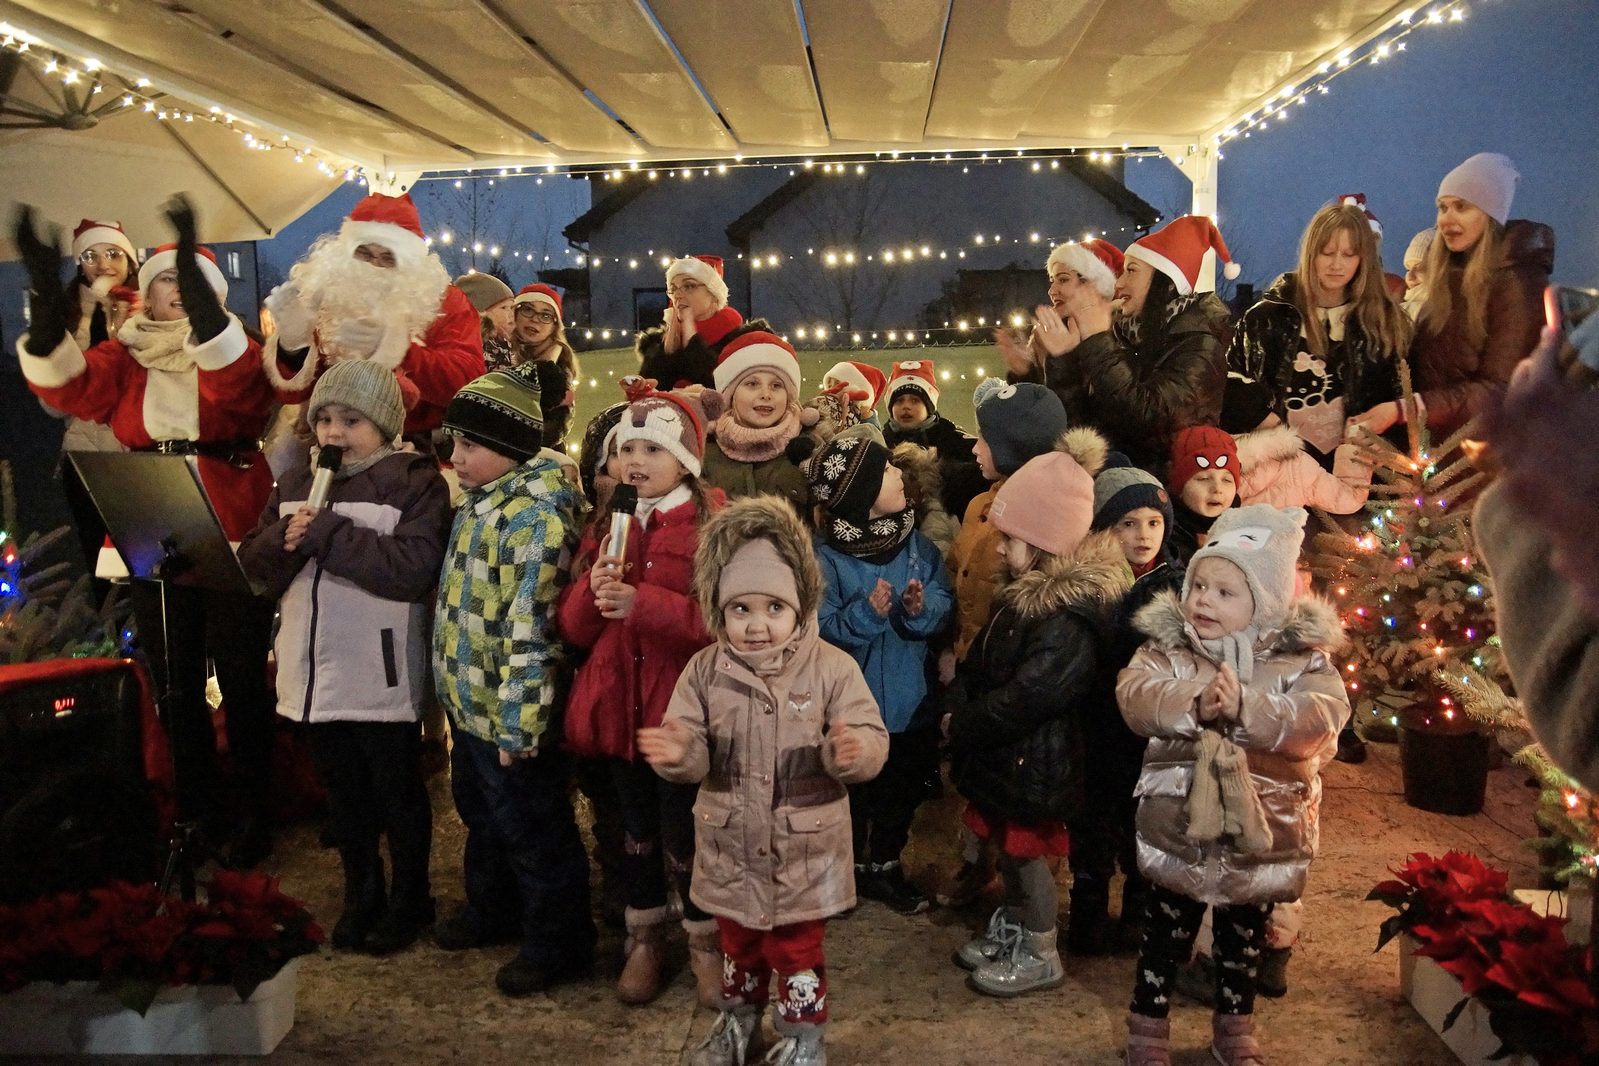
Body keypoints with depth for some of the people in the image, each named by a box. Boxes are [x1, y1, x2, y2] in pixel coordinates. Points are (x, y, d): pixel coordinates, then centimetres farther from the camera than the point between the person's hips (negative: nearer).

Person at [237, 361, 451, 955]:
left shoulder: (416, 483, -10)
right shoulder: (296, 484, 10)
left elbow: (414, 568, -23)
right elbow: (252, 562, 8)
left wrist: (326, 532, -21)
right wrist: (284, 540, -14)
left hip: (382, 675, -6)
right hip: (317, 671, 6)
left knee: (397, 793, 10)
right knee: (343, 794, 18)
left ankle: (410, 899, 28)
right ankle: (361, 896, 35)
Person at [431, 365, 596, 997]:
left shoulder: (532, 513, -23)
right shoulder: (481, 502, 9)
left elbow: (527, 628, -26)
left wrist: (516, 723, -25)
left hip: (508, 714, -10)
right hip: (469, 704, 10)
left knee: (533, 832, 6)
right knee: (482, 817, 26)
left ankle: (557, 945, 23)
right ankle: (492, 911, 46)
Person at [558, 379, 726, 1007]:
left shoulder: (715, 523, -7)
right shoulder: (605, 526, 9)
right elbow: (573, 628, 6)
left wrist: (642, 602, -26)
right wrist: (594, 589, -15)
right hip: (619, 706, 5)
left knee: (686, 834, 4)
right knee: (636, 830, 16)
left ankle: (706, 942, 27)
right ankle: (645, 939, 35)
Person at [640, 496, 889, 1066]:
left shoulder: (832, 668, -15)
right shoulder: (705, 671, -8)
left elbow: (872, 742, -17)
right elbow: (696, 756, -7)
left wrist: (854, 751, -40)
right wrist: (676, 753, -31)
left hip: (804, 852, -3)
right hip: (731, 849, 3)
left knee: (797, 951, 16)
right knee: (737, 944, 25)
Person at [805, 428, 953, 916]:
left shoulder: (917, 543, -4)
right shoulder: (824, 555, -17)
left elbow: (945, 606, -2)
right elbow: (818, 628, -18)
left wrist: (922, 608, -23)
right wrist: (865, 613, -31)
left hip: (910, 698, 4)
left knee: (903, 789, 19)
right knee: (849, 791, 15)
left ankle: (886, 865, 41)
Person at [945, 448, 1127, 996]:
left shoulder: (1069, 620, -27)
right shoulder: (1026, 596, 5)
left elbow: (1024, 699, -29)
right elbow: (980, 663, 12)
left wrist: (962, 725, -17)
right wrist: (958, 708, -3)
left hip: (1036, 762, -9)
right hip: (1008, 755, 9)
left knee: (1026, 852, 6)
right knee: (1010, 847, 21)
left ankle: (1040, 956, 25)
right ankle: (1011, 930, 40)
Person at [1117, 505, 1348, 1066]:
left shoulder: (1303, 655, -8)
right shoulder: (1168, 645, -7)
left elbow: (1323, 717, -23)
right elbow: (1134, 695, -20)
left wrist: (1247, 708, -35)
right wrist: (1194, 704, -36)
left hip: (1260, 835, 1)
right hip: (1178, 829, -1)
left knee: (1244, 938, 22)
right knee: (1166, 933, 15)